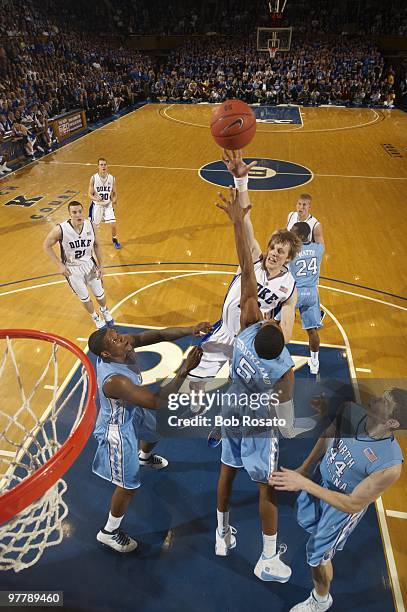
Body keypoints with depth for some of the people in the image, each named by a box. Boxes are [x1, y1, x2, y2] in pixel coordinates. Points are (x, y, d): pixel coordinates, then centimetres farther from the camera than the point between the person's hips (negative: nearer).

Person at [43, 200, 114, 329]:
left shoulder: (90, 225, -15)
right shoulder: (60, 229, -26)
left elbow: (96, 245, 1)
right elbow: (47, 246, -11)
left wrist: (100, 265, -1)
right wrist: (60, 265, -16)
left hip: (89, 264, 3)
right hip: (72, 268, -2)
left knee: (99, 294, 16)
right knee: (84, 298, 13)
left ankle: (105, 311, 50)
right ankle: (96, 318, 41)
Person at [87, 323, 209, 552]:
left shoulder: (127, 343, -23)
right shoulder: (114, 380, -43)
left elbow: (159, 335, -22)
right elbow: (157, 402, -44)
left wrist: (191, 330, -37)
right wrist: (185, 369, -46)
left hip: (134, 411, 8)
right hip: (119, 428, -8)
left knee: (156, 430, 35)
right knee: (129, 486, 8)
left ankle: (144, 457, 72)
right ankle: (109, 532, 35)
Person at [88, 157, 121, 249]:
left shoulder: (112, 178, -7)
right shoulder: (93, 178, -13)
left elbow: (114, 193, 4)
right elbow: (90, 194, -10)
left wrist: (114, 202, -14)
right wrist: (96, 198, -32)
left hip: (108, 204, 1)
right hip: (97, 205, -1)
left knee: (113, 224, -5)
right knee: (95, 226, 7)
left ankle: (114, 239, 22)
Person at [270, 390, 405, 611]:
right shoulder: (351, 411, -28)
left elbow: (352, 505, -29)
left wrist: (304, 484, -33)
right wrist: (305, 468, 2)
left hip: (342, 504, -5)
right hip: (320, 478, 5)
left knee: (317, 556, 16)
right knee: (305, 520, 34)